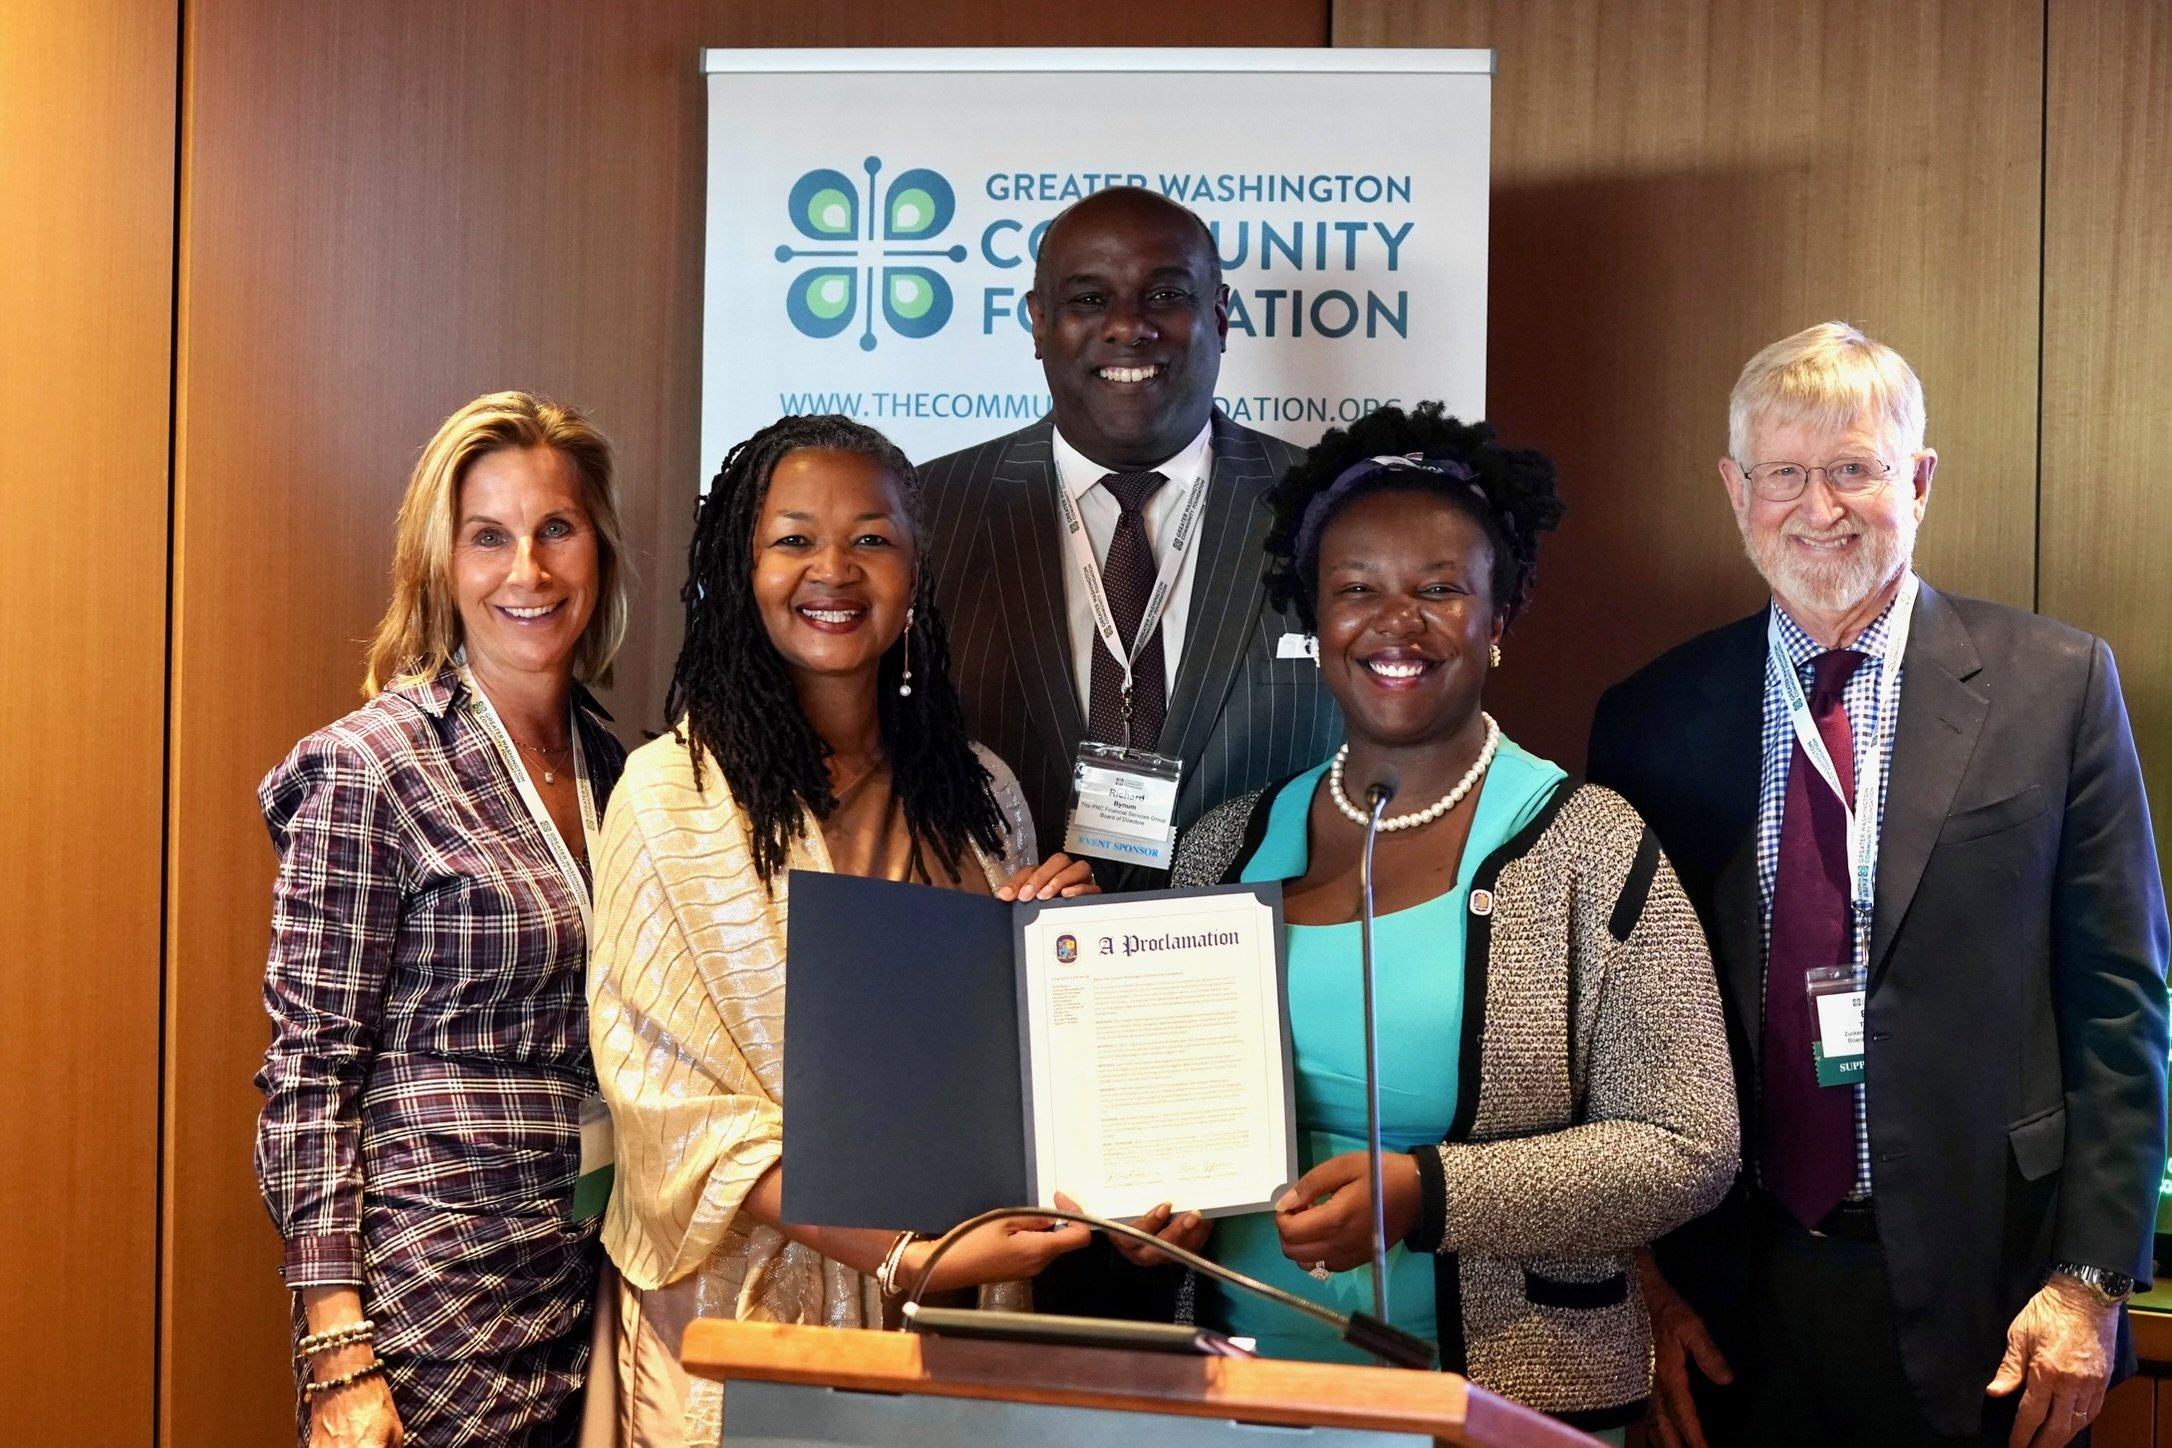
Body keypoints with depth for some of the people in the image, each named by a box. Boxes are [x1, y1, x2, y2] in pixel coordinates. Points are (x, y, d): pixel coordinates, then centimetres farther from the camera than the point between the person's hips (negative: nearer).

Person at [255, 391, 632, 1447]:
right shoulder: (369, 767, -11)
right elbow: (311, 1071, -12)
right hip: (435, 1292, -5)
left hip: (591, 1283, 6)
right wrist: (338, 1355, -16)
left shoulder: (614, 766, 6)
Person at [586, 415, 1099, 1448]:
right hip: (744, 1308, -3)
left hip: (958, 1315, 4)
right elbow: (672, 1098, -13)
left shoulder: (980, 794, 3)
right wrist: (902, 1255, -22)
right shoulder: (671, 791, -9)